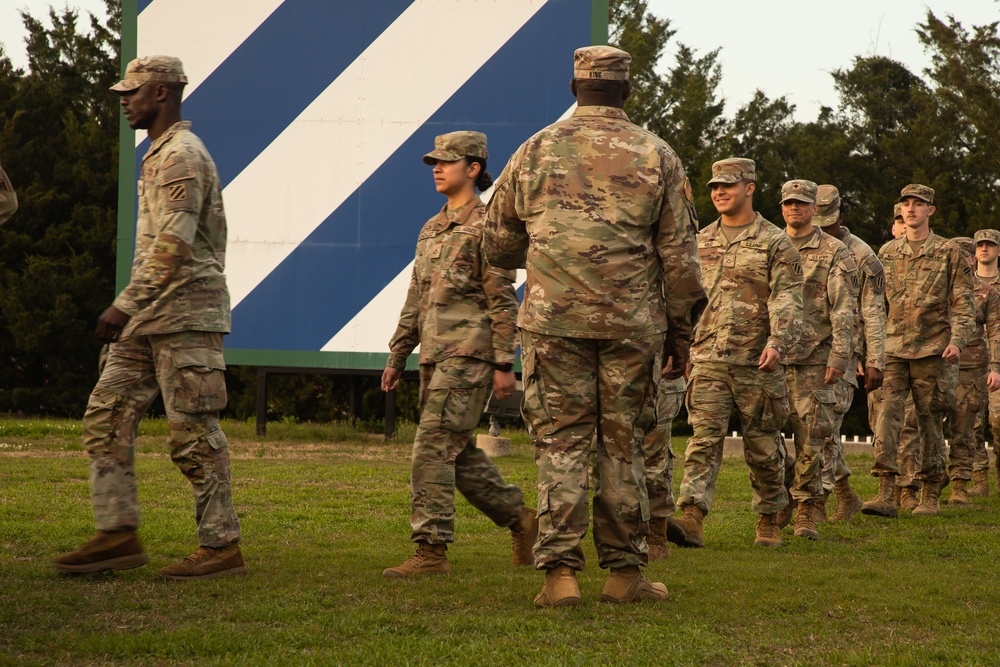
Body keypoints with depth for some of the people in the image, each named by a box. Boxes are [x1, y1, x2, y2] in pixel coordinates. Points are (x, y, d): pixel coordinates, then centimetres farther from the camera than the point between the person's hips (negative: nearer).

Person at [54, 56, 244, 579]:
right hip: (151, 321, 10)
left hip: (185, 315, -10)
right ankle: (118, 535, 3)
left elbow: (173, 245, -23)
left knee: (194, 433, -7)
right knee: (106, 418, 4)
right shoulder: (160, 155, 20)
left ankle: (222, 548, -1)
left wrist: (124, 305, -24)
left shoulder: (181, 155, -12)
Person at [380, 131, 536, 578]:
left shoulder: (486, 224, -6)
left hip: (469, 353, -8)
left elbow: (503, 298, -10)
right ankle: (519, 518, 26)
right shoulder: (432, 229, 18)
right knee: (459, 453, 11)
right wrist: (396, 356, 19)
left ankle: (431, 552, -13)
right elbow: (416, 300, 21)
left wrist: (504, 363, -14)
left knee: (432, 447, -14)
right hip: (435, 355, 8)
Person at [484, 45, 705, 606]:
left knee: (560, 443, 2)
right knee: (623, 446, 8)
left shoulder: (536, 151, 5)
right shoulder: (657, 156, 4)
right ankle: (625, 573, 13)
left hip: (554, 322, 0)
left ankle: (560, 572, -5)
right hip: (633, 326, 0)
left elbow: (498, 246, 13)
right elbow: (680, 253, 3)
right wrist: (681, 330, 10)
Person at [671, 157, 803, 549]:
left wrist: (777, 343, -25)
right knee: (704, 438, -11)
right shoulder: (701, 242, 14)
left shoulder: (776, 244, 0)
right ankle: (691, 519, -22)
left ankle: (769, 521, 21)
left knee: (762, 445, 7)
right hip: (708, 359, 3)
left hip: (757, 362, -3)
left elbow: (787, 300, -10)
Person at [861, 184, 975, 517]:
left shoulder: (949, 253, 3)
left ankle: (930, 496, 12)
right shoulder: (886, 253, 12)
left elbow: (963, 304, 1)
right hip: (892, 349, 2)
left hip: (931, 351, -2)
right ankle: (886, 494, -16)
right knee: (887, 414, -12)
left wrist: (957, 340, -13)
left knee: (929, 422, 3)